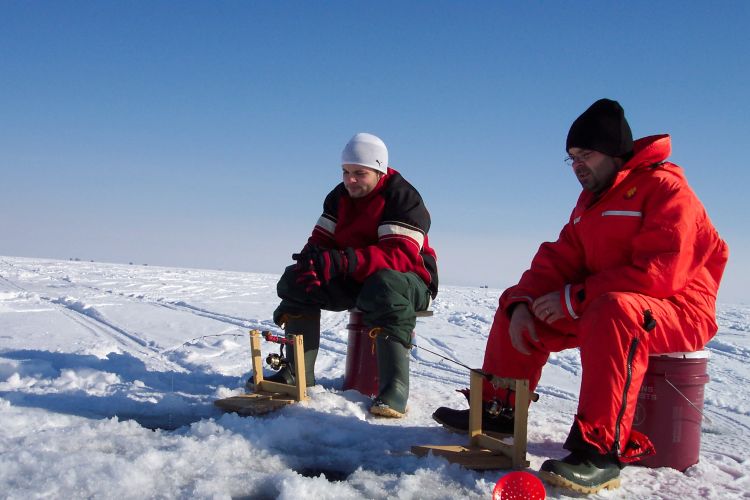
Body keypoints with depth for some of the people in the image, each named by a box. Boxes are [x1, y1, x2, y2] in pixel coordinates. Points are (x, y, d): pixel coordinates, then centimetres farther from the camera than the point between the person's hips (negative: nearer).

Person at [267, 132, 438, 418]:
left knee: (384, 289, -41)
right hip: (354, 281, 7)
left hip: (411, 281, -7)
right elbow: (321, 240, 2)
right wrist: (310, 262, -25)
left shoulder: (403, 198, -18)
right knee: (296, 280, -7)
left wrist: (343, 261, -44)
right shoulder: (340, 196, 6)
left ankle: (394, 389, -42)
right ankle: (297, 373, -7)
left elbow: (401, 255, -31)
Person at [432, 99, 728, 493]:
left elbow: (658, 272, -26)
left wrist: (574, 298, -24)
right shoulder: (590, 200, 13)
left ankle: (601, 452, -40)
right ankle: (499, 411, 15)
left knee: (613, 311, -41)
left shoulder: (665, 187, -14)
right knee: (517, 304, 7)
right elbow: (560, 259, 6)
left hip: (678, 312, -9)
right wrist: (523, 303, -13)